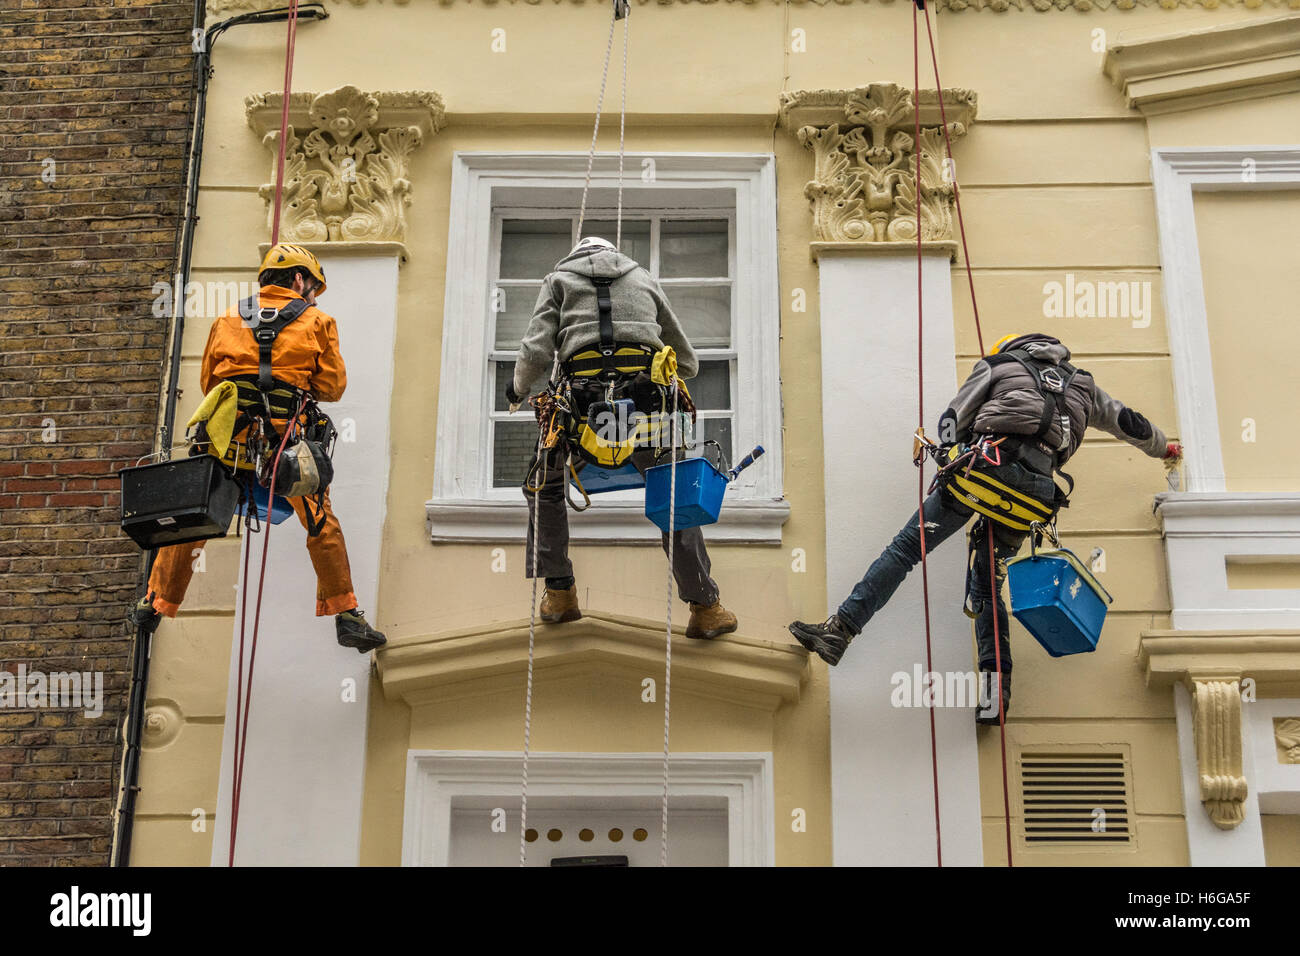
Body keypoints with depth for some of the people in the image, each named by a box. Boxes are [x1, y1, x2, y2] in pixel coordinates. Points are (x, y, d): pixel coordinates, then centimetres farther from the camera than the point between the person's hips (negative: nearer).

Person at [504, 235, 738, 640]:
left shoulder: (559, 279, 22)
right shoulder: (644, 279, 29)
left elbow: (536, 353, 5)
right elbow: (687, 363, 29)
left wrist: (517, 388, 25)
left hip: (584, 398, -1)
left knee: (543, 487, 24)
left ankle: (559, 594, 19)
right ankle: (706, 609, 13)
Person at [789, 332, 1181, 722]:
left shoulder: (996, 365, 22)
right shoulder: (1081, 383, 32)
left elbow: (951, 421, 12)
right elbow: (1128, 422, 44)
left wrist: (958, 467, 18)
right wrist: (1163, 448, 62)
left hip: (986, 466, -4)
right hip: (1036, 488, 4)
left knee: (905, 547, -2)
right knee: (986, 586, 15)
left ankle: (840, 629, -9)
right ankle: (997, 687, 3)